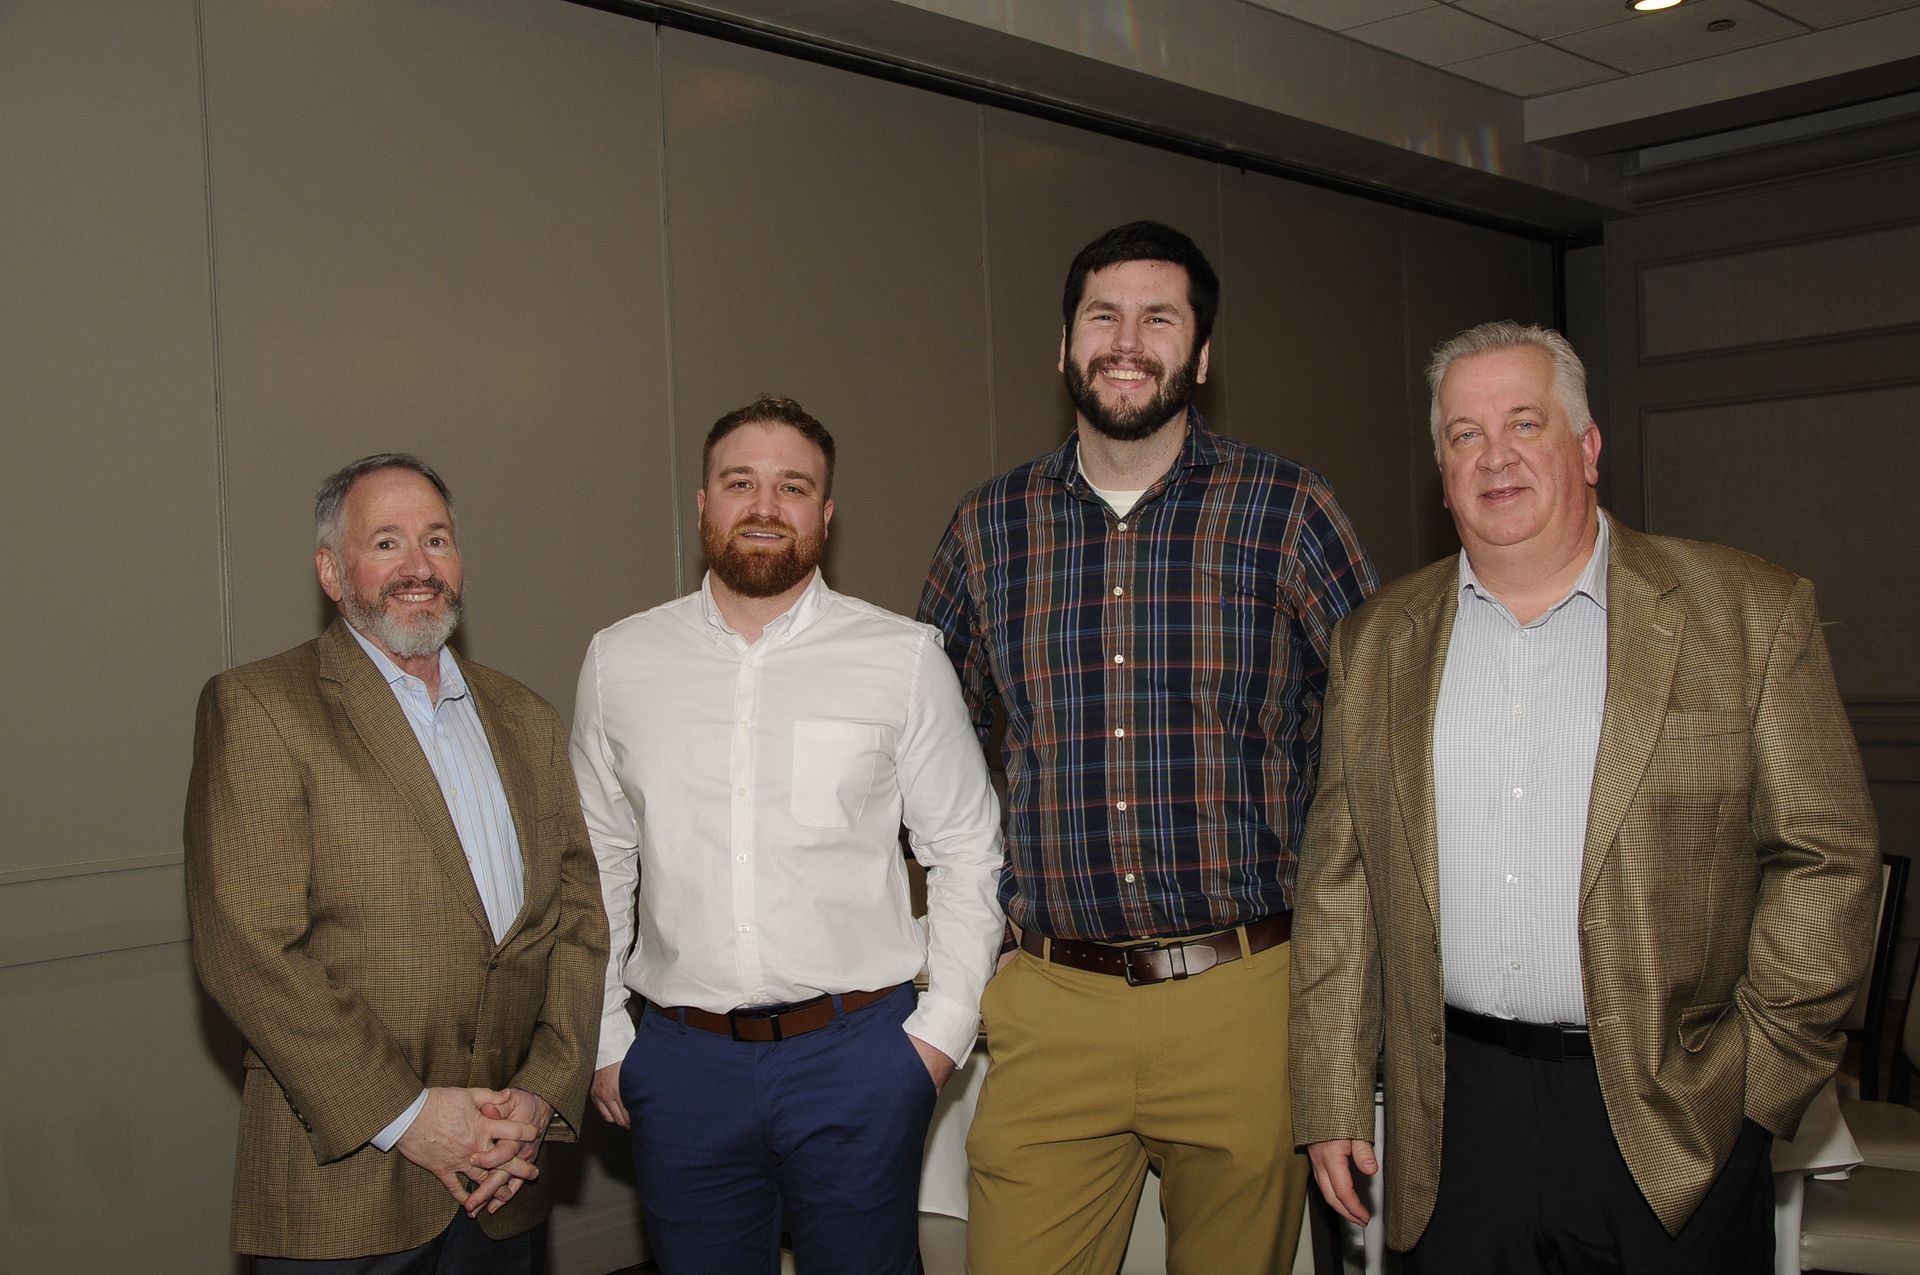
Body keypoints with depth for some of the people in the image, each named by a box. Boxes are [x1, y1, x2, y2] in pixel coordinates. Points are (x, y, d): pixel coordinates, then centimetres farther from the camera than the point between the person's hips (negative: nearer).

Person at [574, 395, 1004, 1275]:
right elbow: (599, 864, 9)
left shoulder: (904, 657, -2)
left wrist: (942, 1029, -3)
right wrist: (602, 1042, 7)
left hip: (858, 1051, -1)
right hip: (681, 1061, 2)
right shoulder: (619, 662, 4)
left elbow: (965, 852, 2)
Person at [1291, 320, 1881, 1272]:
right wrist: (1332, 1102, 3)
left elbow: (1825, 854, -1)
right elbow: (1339, 881, 6)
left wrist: (1759, 1077, -6)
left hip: (1671, 1131, -2)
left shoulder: (1750, 616, -2)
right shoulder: (1379, 642, 6)